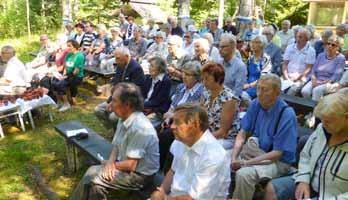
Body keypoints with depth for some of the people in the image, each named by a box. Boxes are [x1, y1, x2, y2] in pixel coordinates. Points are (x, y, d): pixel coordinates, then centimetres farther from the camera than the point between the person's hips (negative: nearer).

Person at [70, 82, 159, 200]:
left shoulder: (139, 128, -30)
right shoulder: (124, 119, 0)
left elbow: (130, 165, -26)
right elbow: (116, 146, 9)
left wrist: (112, 164, -9)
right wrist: (110, 161, -11)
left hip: (140, 175, -8)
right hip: (125, 165, 8)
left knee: (95, 180, -14)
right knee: (92, 172, -5)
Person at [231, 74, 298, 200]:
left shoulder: (287, 115, -21)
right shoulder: (256, 104, -3)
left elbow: (277, 153, -20)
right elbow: (242, 133, 0)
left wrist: (245, 163, -23)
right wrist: (233, 158, -16)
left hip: (277, 161, -6)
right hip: (255, 150, 6)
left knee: (243, 174, -32)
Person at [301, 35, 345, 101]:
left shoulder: (340, 58, 1)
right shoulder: (321, 55, 15)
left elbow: (336, 76, -8)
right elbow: (313, 70, 11)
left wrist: (322, 83, -19)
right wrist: (314, 81, -9)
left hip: (329, 83, -4)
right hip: (316, 81, 4)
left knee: (317, 90, -37)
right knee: (305, 91, -28)